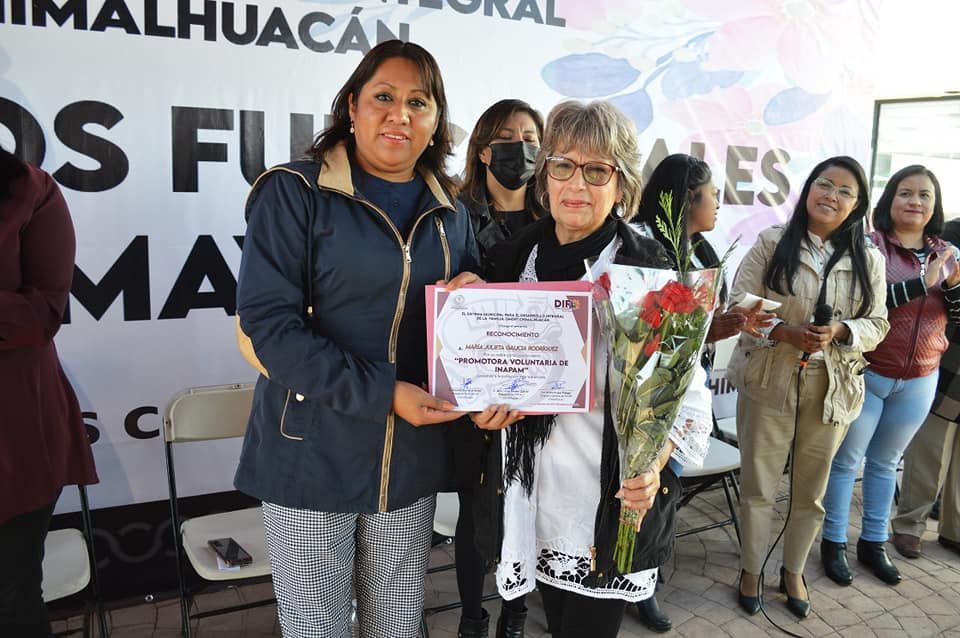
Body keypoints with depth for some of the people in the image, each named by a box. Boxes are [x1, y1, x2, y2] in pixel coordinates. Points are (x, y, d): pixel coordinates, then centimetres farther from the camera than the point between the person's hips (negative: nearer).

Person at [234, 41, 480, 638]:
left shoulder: (450, 214, 7)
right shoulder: (294, 193, -8)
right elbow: (268, 324, -16)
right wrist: (382, 393, -21)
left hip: (412, 462, 4)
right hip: (313, 456, -4)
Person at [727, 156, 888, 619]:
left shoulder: (869, 260, 4)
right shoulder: (771, 242, -4)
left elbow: (876, 325, 5)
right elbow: (739, 306, -7)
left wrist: (841, 332, -16)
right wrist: (785, 331, -21)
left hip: (832, 389, 3)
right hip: (768, 382, -2)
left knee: (811, 492, 16)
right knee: (758, 487, 8)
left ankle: (793, 571, 38)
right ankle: (750, 570, 29)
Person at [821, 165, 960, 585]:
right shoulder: (868, 246, -11)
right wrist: (920, 284, -27)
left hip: (919, 381, 5)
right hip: (865, 375, -5)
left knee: (885, 462, 18)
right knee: (846, 460, 6)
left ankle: (873, 544, 31)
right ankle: (834, 543, 20)